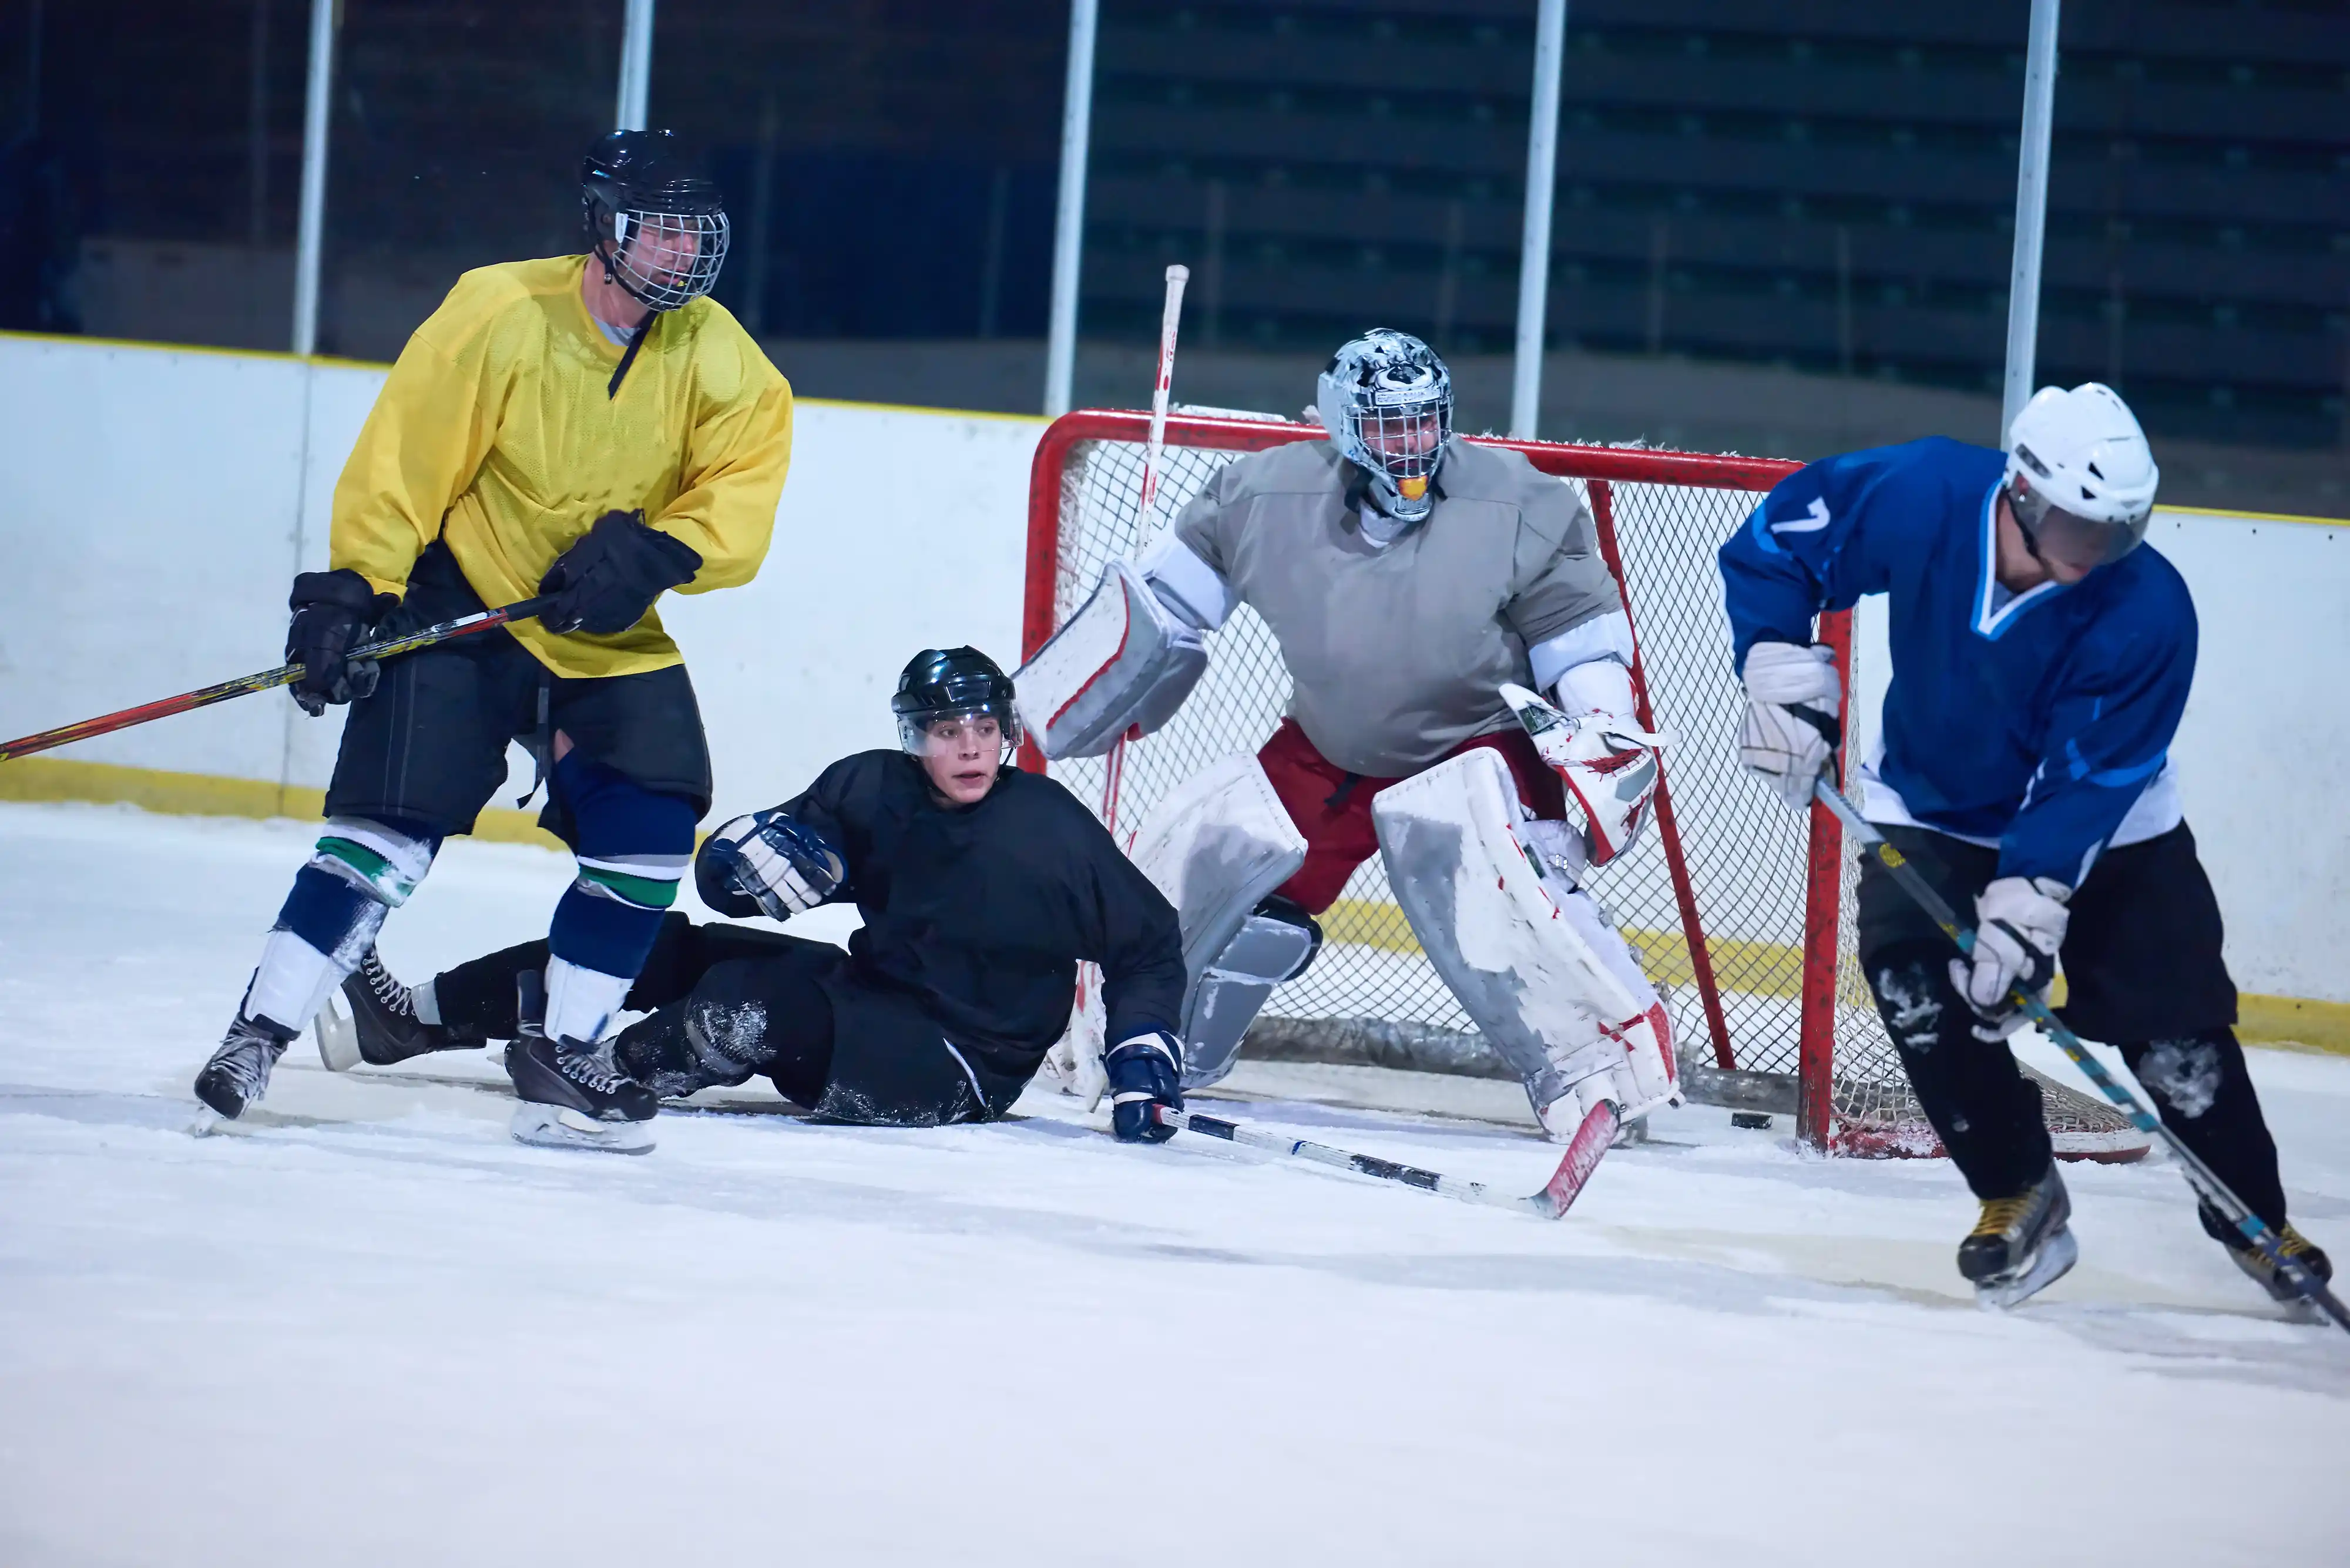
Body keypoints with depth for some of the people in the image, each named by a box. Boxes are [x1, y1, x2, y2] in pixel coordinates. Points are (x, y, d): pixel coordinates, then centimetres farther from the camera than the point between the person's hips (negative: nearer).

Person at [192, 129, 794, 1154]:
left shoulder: (717, 360, -6)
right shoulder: (501, 317, -19)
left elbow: (740, 494, -8)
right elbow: (401, 462, -15)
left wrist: (654, 553, -26)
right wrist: (353, 592, -20)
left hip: (608, 636, 5)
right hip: (462, 607, -5)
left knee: (651, 834, -5)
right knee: (395, 828, -15)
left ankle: (561, 1056, 8)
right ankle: (259, 1035, -10)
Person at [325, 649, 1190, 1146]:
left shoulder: (1053, 831, -14)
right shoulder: (874, 791, -2)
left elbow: (1149, 946, -7)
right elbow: (723, 872, -1)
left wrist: (1144, 1050, -19)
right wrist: (759, 849, -24)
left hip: (958, 1068, -6)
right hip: (865, 995, 6)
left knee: (751, 1004, -30)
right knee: (667, 948, -3)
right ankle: (415, 1018, 1)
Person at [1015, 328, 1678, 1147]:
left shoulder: (1519, 510, -19)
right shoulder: (1264, 498, -14)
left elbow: (1585, 639, -10)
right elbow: (1160, 597, 2)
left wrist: (1608, 741, -22)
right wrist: (1053, 689, 3)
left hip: (1477, 744, -4)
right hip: (1327, 750, 4)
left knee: (1481, 862, -33)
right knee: (1204, 847, -4)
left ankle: (1602, 1060, -31)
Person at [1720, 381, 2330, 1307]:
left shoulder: (2148, 613, -31)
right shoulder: (1917, 499, -27)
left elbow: (2089, 780, -30)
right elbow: (1776, 538, -11)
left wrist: (2026, 902, -37)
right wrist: (1778, 668, -19)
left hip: (2104, 826, -2)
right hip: (1931, 806, 2)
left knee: (2172, 1027, -4)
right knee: (1909, 975, -19)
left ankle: (2256, 1224, 16)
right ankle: (2019, 1193, -1)